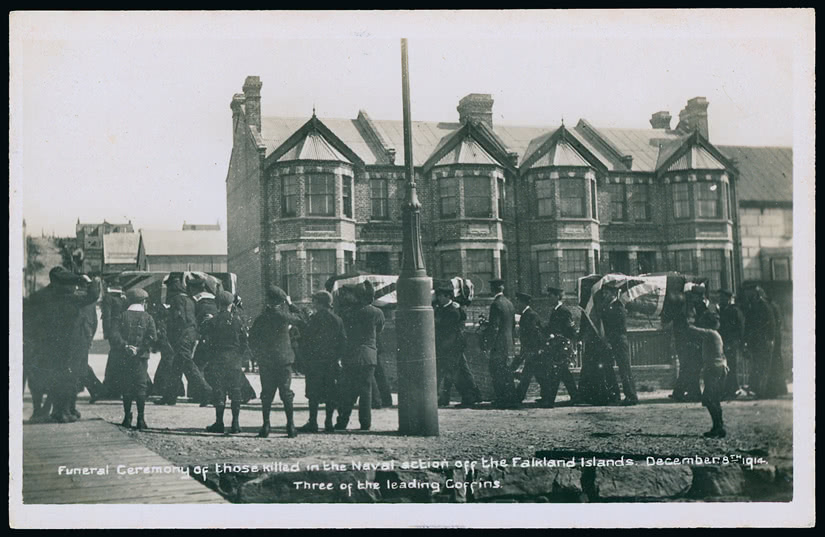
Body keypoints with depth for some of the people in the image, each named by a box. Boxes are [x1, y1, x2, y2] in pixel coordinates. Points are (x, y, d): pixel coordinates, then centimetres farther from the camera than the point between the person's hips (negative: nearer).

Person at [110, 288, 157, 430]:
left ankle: (127, 418, 11)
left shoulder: (124, 316, 3)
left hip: (126, 357, 1)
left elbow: (115, 336, -6)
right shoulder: (147, 317, 0)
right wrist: (141, 348, -3)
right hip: (142, 357, -1)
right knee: (141, 386, 1)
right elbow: (153, 338, -10)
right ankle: (141, 419, -2)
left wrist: (125, 347, -3)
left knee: (127, 386, 9)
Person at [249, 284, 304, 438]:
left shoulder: (260, 319, -1)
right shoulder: (284, 316, -8)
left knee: (267, 394, 8)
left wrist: (259, 355, 13)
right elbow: (299, 318, 10)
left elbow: (252, 340, 2)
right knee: (286, 393, 4)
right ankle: (290, 426, 2)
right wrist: (289, 304, 14)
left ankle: (266, 425, 5)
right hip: (284, 359, -1)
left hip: (265, 362, 1)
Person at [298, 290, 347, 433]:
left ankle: (312, 423, -3)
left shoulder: (315, 319, -7)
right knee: (330, 394, 7)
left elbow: (306, 341, -8)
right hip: (332, 362, 4)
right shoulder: (338, 320, 7)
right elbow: (343, 342, 7)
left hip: (315, 361, -4)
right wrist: (337, 358, 13)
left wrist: (304, 360, -2)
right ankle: (329, 422, 6)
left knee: (314, 394, -1)